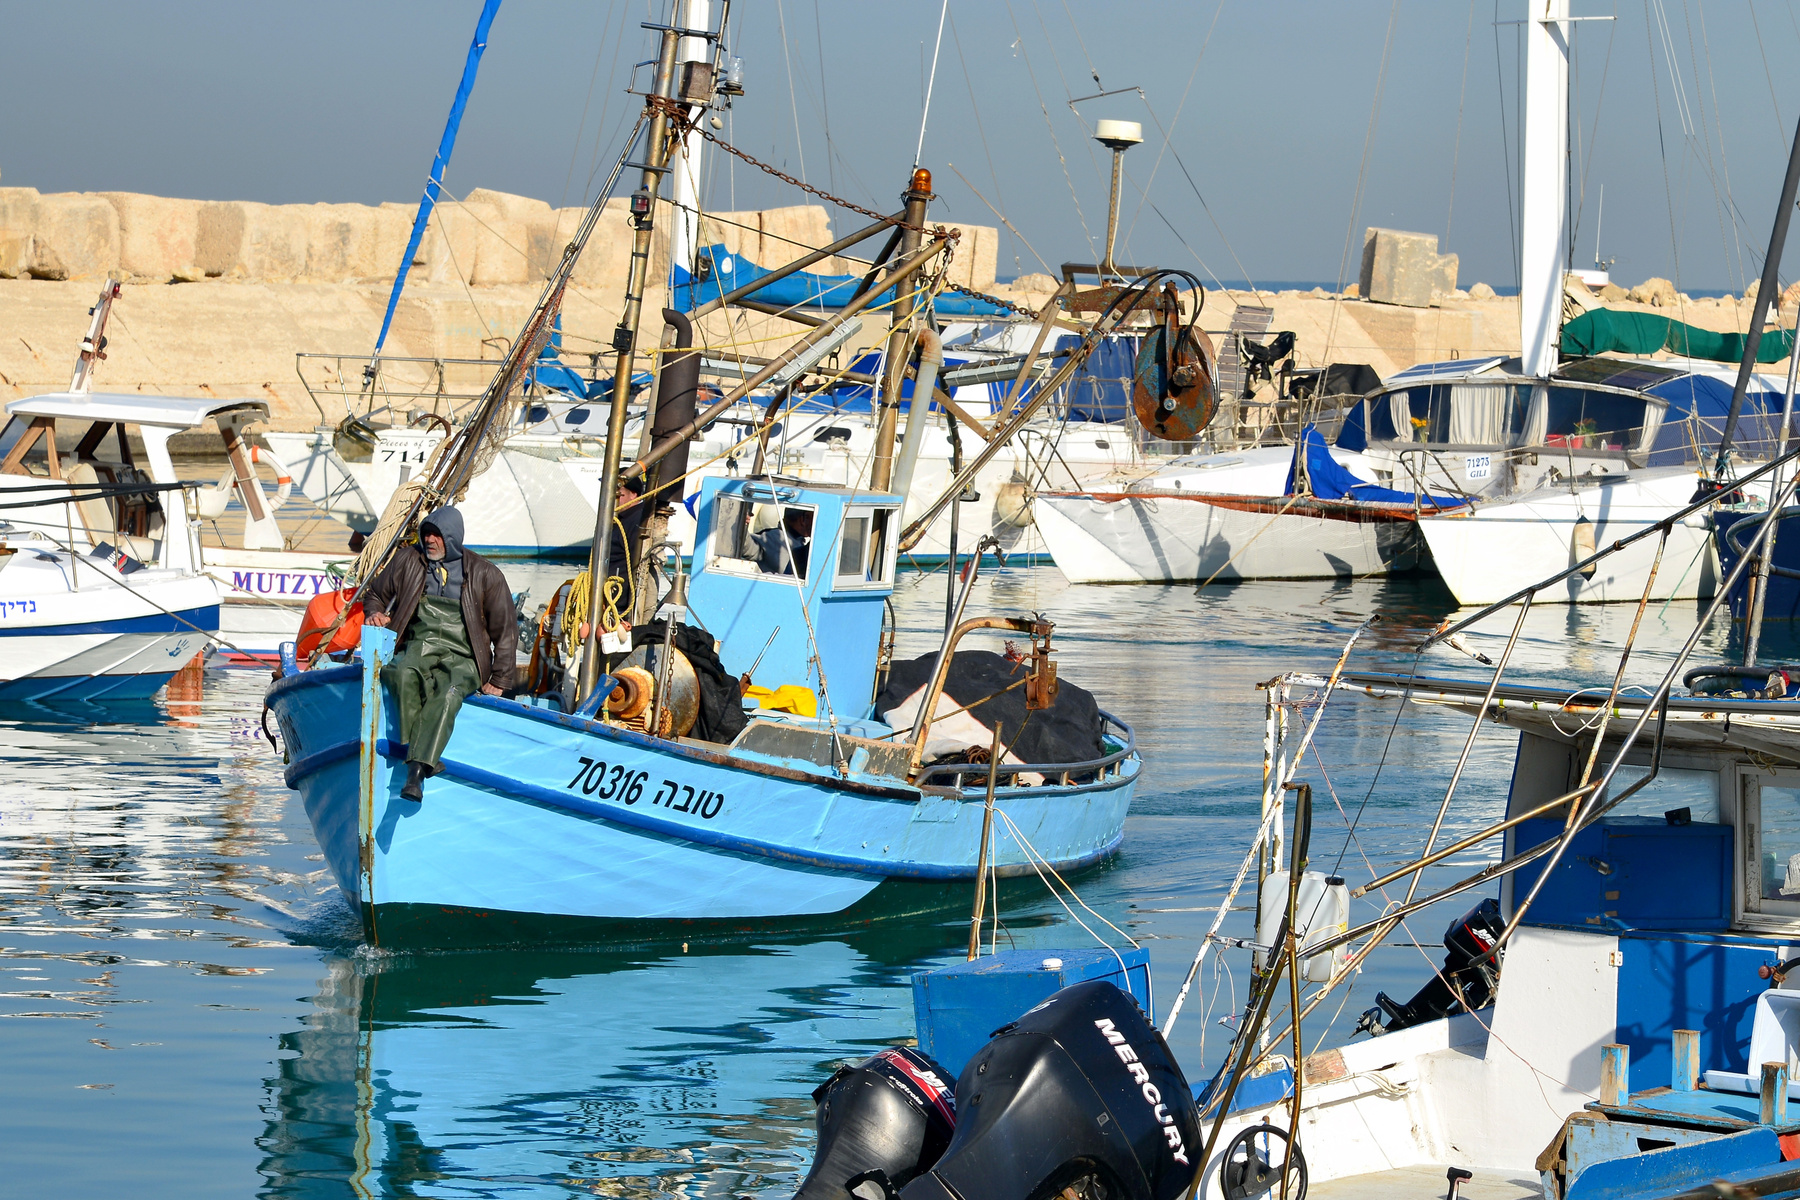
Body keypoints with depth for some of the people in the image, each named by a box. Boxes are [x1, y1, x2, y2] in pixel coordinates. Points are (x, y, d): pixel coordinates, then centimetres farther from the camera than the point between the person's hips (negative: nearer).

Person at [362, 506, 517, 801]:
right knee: (405, 674, -38)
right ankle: (423, 757, -39)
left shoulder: (485, 574, 10)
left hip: (462, 657, -2)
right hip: (418, 646, 2)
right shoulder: (408, 561, 15)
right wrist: (375, 614, 5)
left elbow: (506, 630, 13)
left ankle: (416, 771, -48)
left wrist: (499, 680, 6)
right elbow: (375, 593, 30)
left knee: (450, 692, -38)